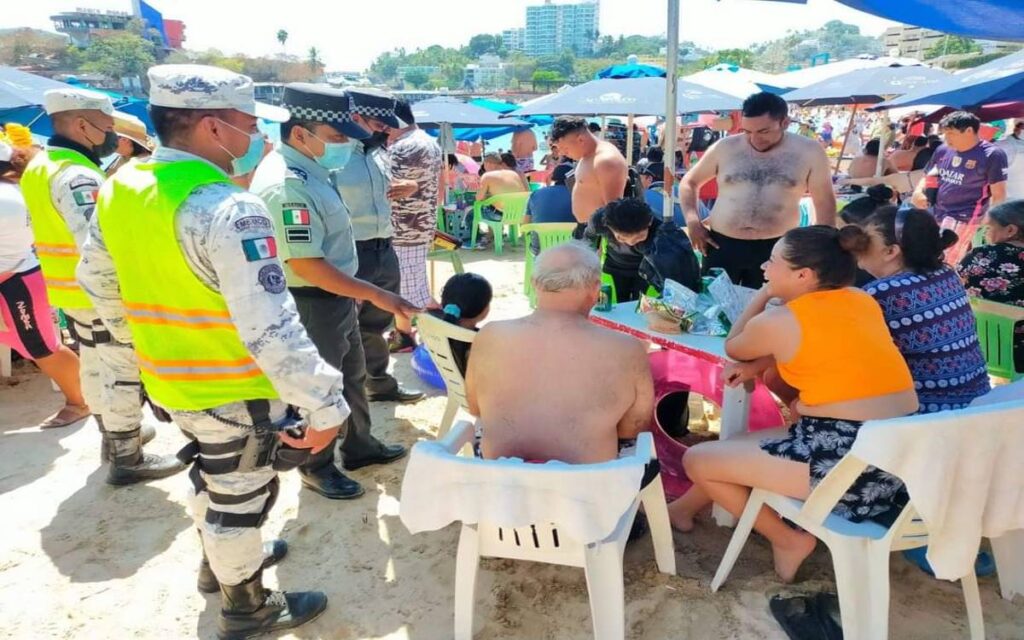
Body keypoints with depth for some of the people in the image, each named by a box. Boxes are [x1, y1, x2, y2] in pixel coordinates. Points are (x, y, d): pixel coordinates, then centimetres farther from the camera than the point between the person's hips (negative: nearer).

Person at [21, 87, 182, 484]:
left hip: (71, 289, 10)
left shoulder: (41, 167, 10)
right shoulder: (77, 176, -23)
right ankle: (127, 460, 10)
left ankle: (114, 435, 37)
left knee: (96, 367, 21)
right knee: (123, 373, 0)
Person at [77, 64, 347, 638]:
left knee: (212, 476, 29)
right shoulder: (229, 210, -28)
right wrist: (324, 404, -28)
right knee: (240, 498, 13)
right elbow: (272, 329, -33)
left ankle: (220, 561, 53)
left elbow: (98, 280, 13)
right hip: (235, 390, -8)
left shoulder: (119, 190, -1)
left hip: (170, 380, 8)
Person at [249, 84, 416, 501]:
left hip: (336, 297, 10)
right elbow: (307, 265, -29)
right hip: (311, 304, -10)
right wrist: (374, 294, -25)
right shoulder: (286, 186, -26)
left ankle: (358, 447, 42)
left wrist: (359, 292, 18)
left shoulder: (307, 170, 6)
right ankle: (317, 467, 30)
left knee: (351, 376, 23)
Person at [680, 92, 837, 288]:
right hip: (721, 245, 1)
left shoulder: (809, 152, 1)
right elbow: (689, 182, 13)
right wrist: (692, 220, -2)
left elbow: (825, 202, 8)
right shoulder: (725, 148, 2)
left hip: (776, 249, 0)